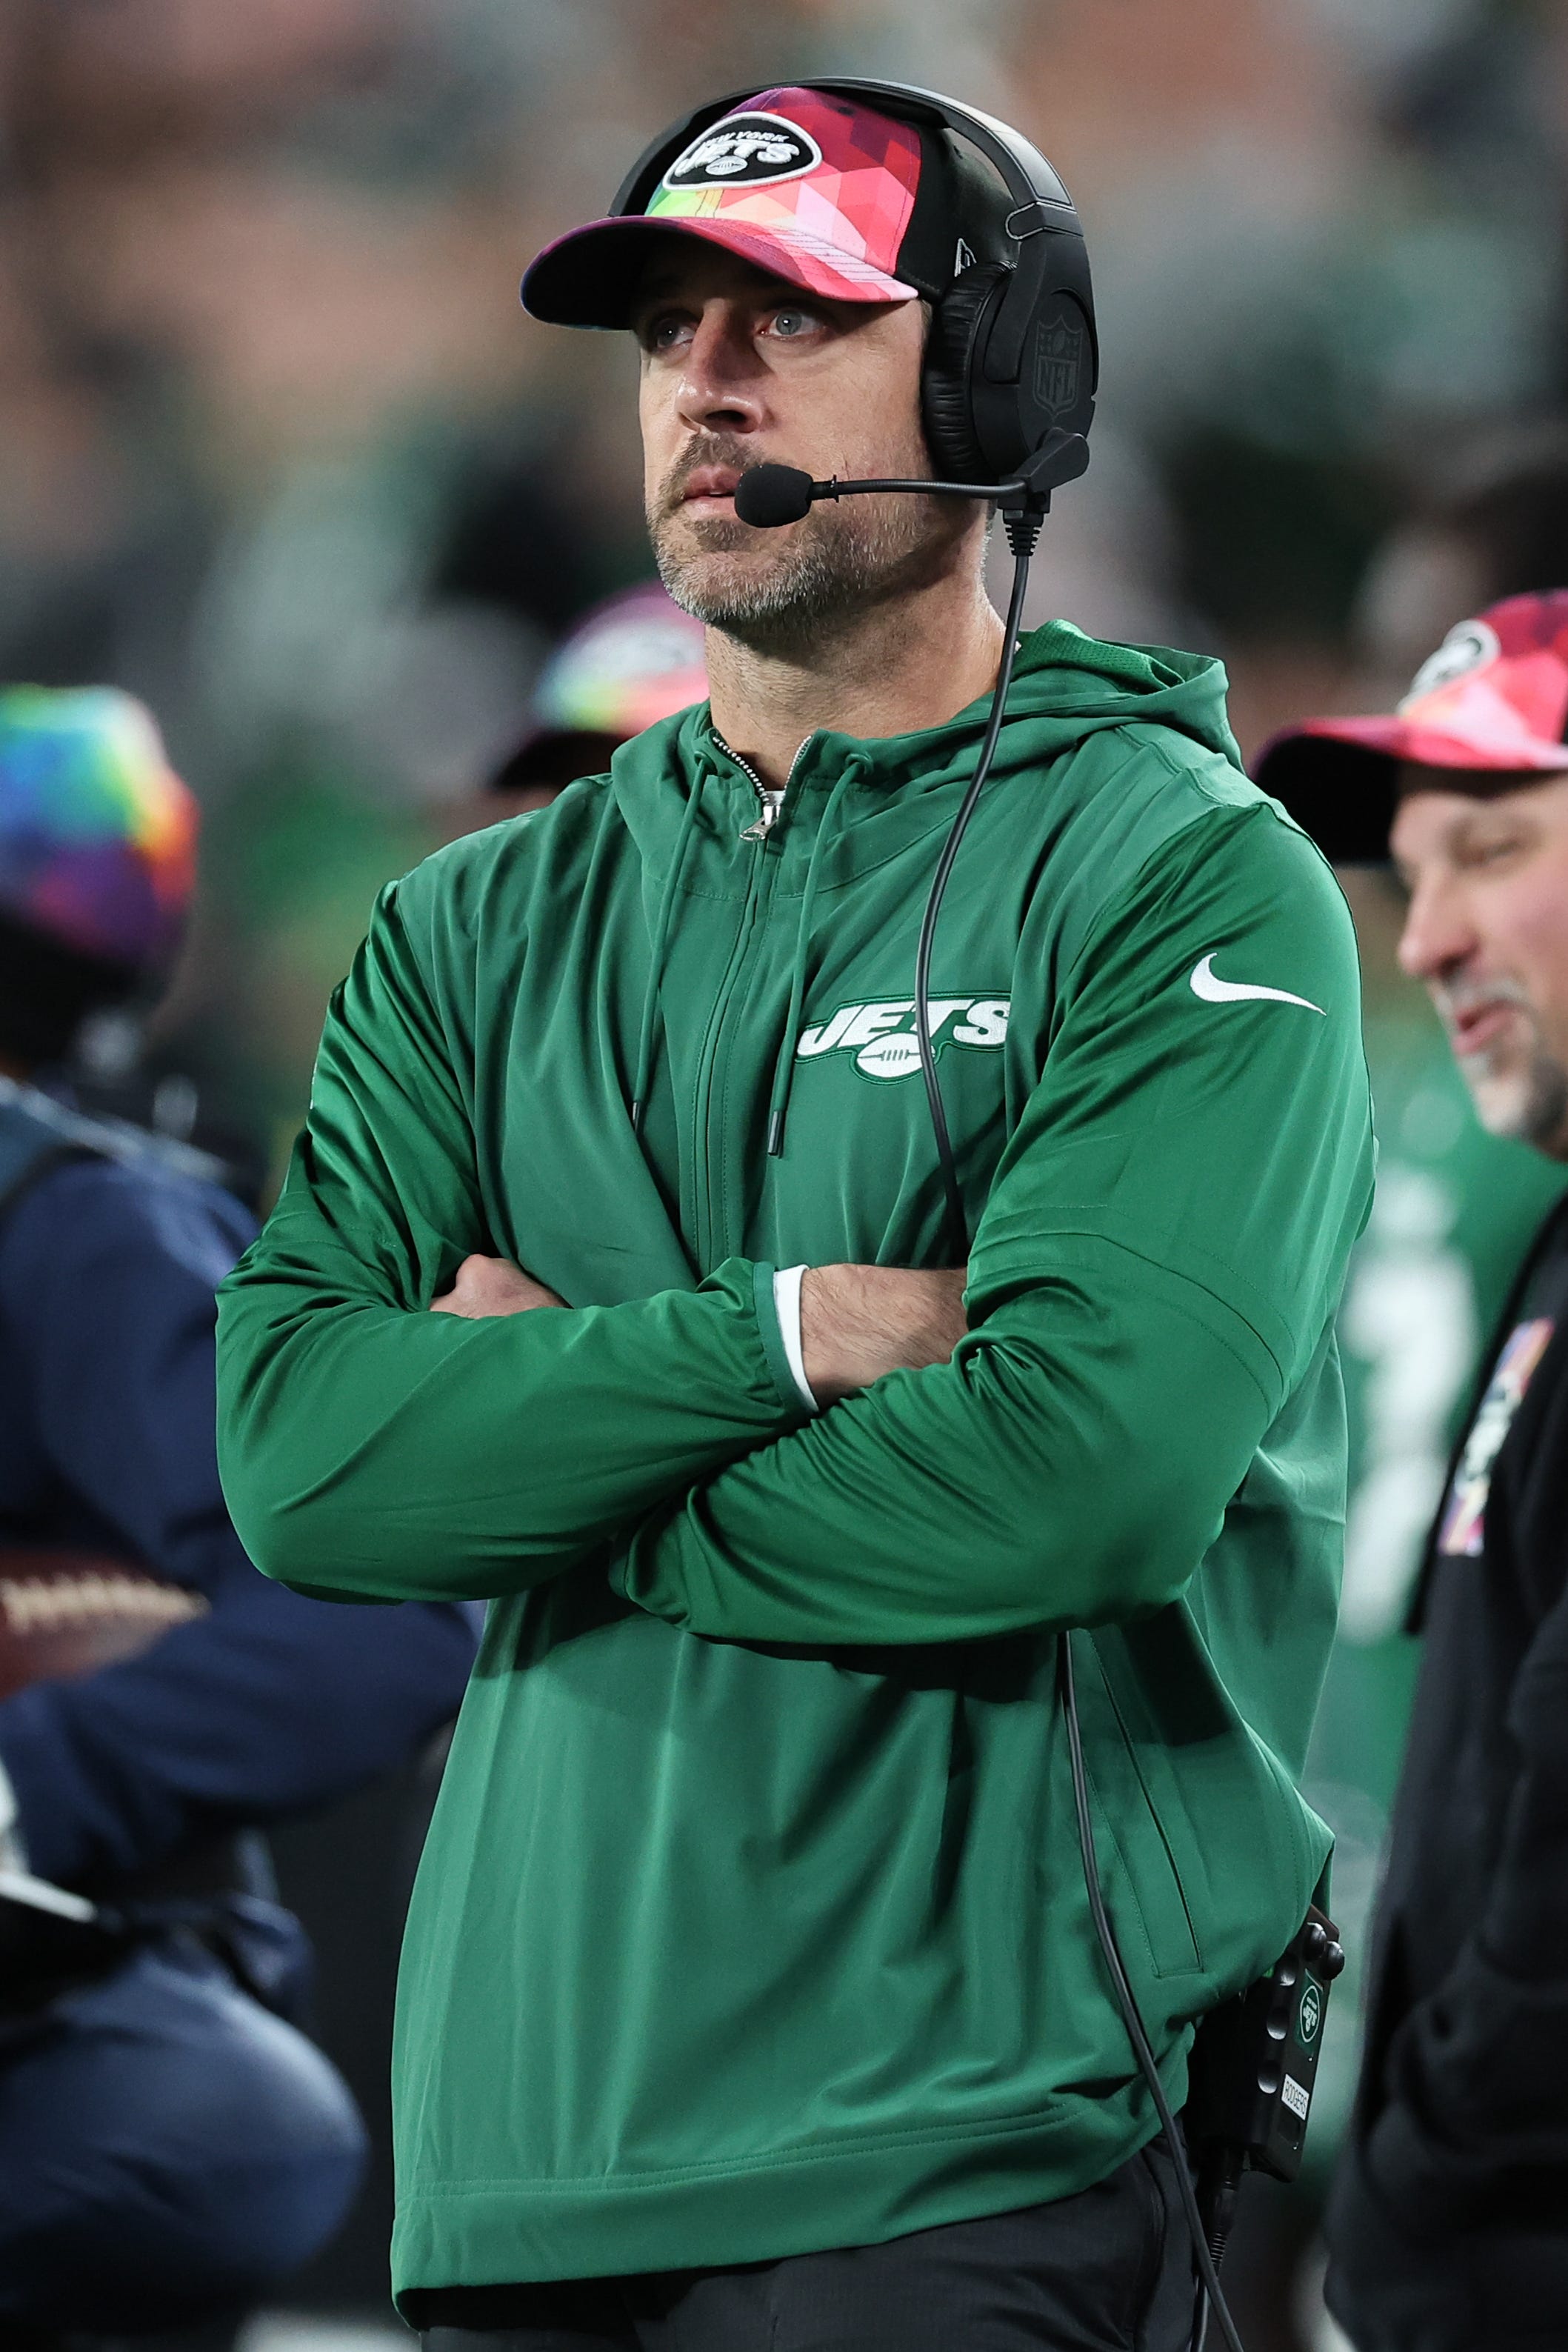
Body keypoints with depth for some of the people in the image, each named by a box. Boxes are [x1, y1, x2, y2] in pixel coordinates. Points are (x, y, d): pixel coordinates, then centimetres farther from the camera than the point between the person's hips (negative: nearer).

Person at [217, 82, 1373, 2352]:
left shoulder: (1187, 876, -2)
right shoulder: (487, 930, 14)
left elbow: (1090, 1461, -17)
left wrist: (544, 1440, -6)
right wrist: (795, 1332, -14)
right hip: (520, 2155, 5)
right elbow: (294, 1442, -1)